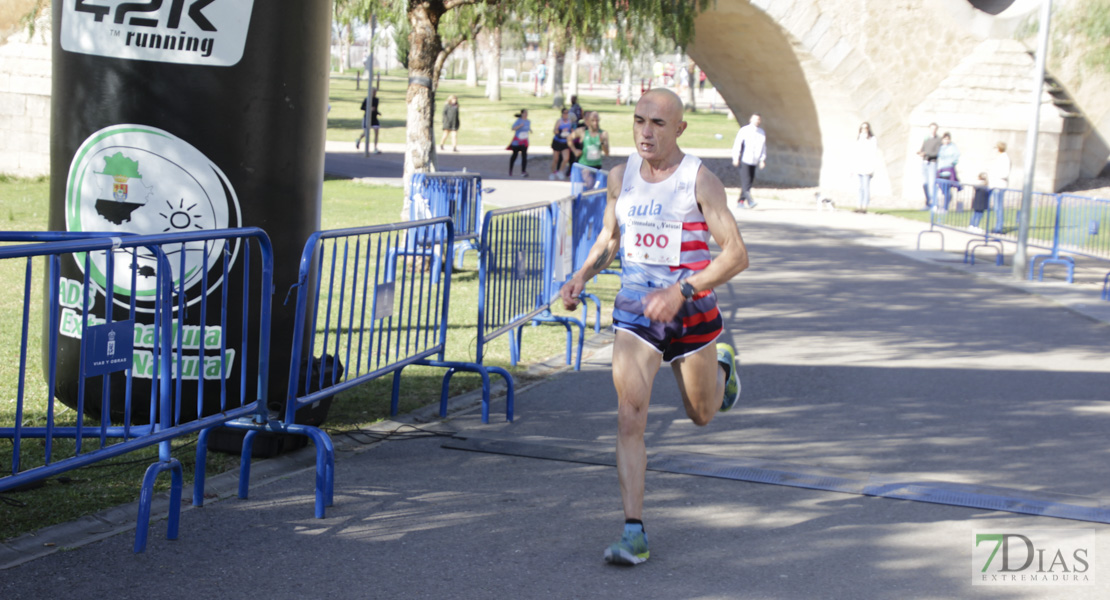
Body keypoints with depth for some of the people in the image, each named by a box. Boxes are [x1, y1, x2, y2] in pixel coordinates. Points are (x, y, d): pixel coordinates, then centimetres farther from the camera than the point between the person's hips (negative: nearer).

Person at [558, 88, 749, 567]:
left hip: (691, 314, -2)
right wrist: (582, 276, -3)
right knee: (630, 417, -13)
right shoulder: (621, 176, 0)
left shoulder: (699, 181, -15)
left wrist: (682, 291, -30)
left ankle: (721, 367, 55)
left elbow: (736, 254, -19)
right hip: (634, 313, 2)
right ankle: (634, 533, -10)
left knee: (701, 414, 19)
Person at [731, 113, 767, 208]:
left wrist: (762, 160, 9)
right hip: (744, 160, -6)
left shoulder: (762, 133, 14)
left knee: (750, 180, 3)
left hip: (753, 161, 6)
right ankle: (749, 200, -24)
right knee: (746, 180, -15)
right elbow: (737, 144, -5)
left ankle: (741, 201, 10)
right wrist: (736, 158, -11)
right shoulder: (744, 130, -3)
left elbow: (763, 147, 19)